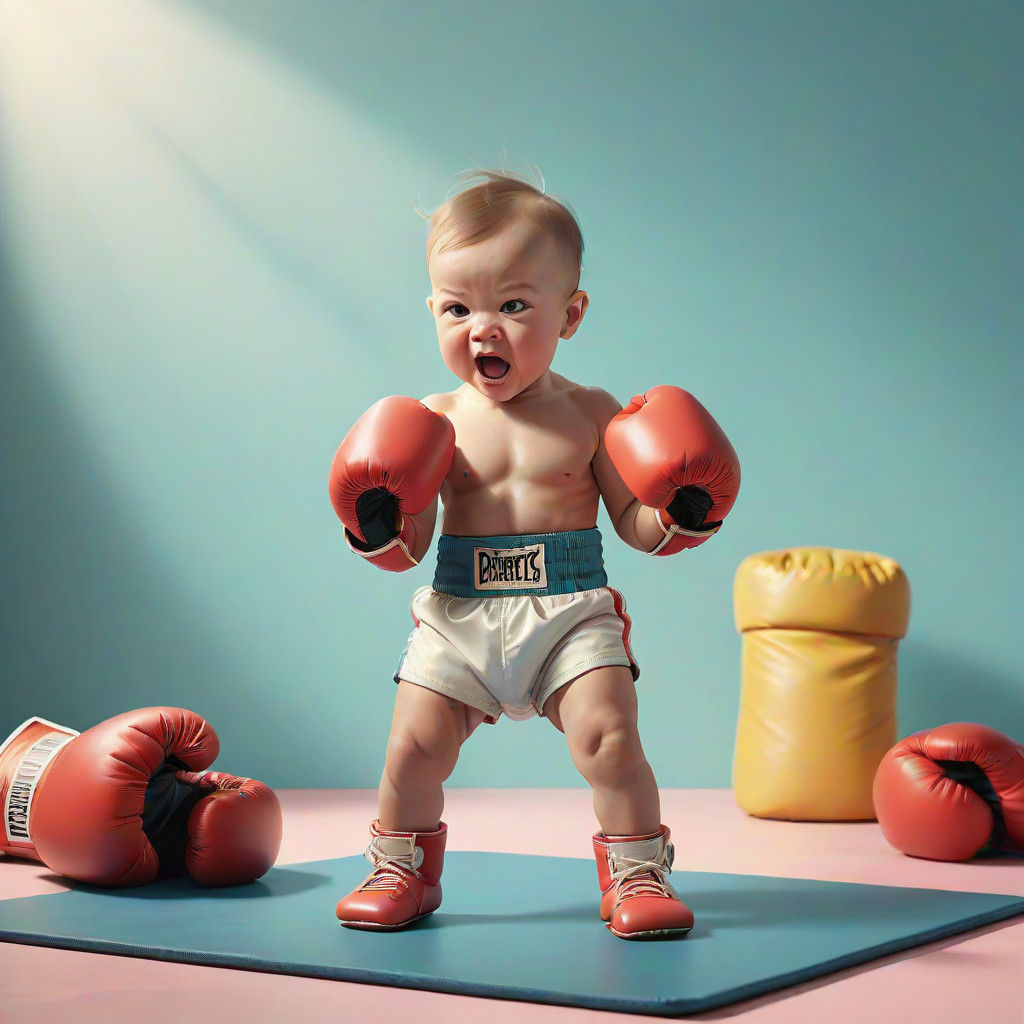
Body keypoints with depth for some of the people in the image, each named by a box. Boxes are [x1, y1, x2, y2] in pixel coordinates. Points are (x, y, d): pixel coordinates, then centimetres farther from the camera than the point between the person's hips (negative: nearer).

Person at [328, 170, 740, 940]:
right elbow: (411, 549, 3)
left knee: (608, 734, -15)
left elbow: (635, 526, 4)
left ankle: (637, 872, 7)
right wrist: (379, 529, -18)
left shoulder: (590, 416, 0)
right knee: (415, 743, -3)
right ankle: (402, 868, 23)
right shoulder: (435, 425, 1)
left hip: (572, 611, -1)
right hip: (459, 616, 1)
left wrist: (680, 514, -16)